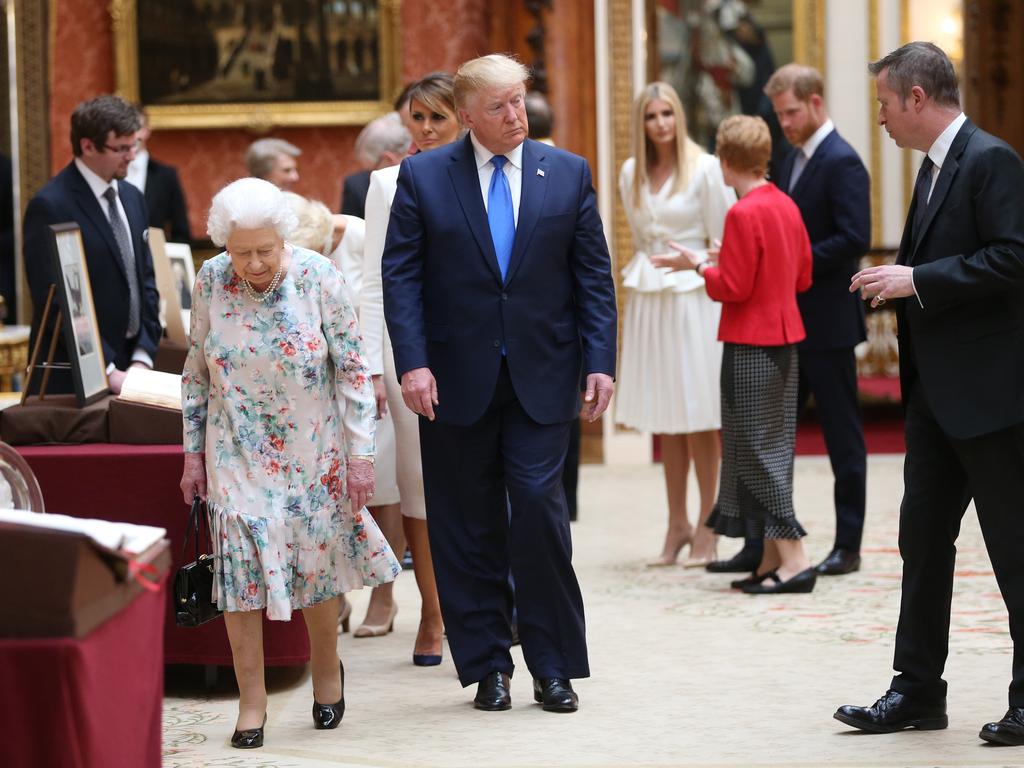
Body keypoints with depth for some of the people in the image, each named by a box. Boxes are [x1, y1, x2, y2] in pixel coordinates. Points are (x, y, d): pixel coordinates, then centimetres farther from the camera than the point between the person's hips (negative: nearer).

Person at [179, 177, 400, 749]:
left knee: (318, 561, 8)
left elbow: (353, 368, -8)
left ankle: (327, 670, 33)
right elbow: (196, 372, 5)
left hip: (313, 451, -1)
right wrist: (194, 453, 6)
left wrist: (361, 454, -9)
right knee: (241, 565, -6)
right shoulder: (211, 282, -7)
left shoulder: (318, 278, -14)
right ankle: (252, 701, 3)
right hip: (239, 453, 1)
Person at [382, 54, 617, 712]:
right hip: (457, 380, 0)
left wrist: (600, 361, -3)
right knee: (467, 528, 4)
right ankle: (488, 666, 14)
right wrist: (413, 362, -12)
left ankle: (553, 667, 3)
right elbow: (401, 275, -1)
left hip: (541, 378, 0)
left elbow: (594, 275, 6)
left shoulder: (568, 173, 5)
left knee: (539, 509, -8)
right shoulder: (423, 176, 2)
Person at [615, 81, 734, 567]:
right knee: (664, 418, 8)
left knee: (698, 417, -3)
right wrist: (645, 273, 16)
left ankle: (706, 527, 4)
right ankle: (677, 526, 13)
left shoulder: (704, 169, -5)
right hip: (646, 298, 5)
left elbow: (721, 241, -4)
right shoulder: (630, 174, 9)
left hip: (692, 296, -5)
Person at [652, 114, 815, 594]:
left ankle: (793, 558, -7)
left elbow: (733, 288, -18)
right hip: (785, 340, 9)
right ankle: (772, 560, 14)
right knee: (771, 448, 12)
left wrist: (699, 265, -2)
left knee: (756, 453, -4)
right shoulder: (786, 206, 9)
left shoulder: (744, 214, -18)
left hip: (750, 347, -9)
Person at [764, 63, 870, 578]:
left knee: (841, 431, 0)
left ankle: (848, 544, 7)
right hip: (790, 319, 9)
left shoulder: (842, 163, -13)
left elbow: (854, 239, -21)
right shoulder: (795, 160, 15)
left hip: (827, 322, -9)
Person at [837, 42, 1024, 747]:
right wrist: (897, 283, 9)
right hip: (936, 391, 10)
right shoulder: (936, 166, 16)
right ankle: (918, 692, 19)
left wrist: (917, 279, -20)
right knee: (923, 536, 12)